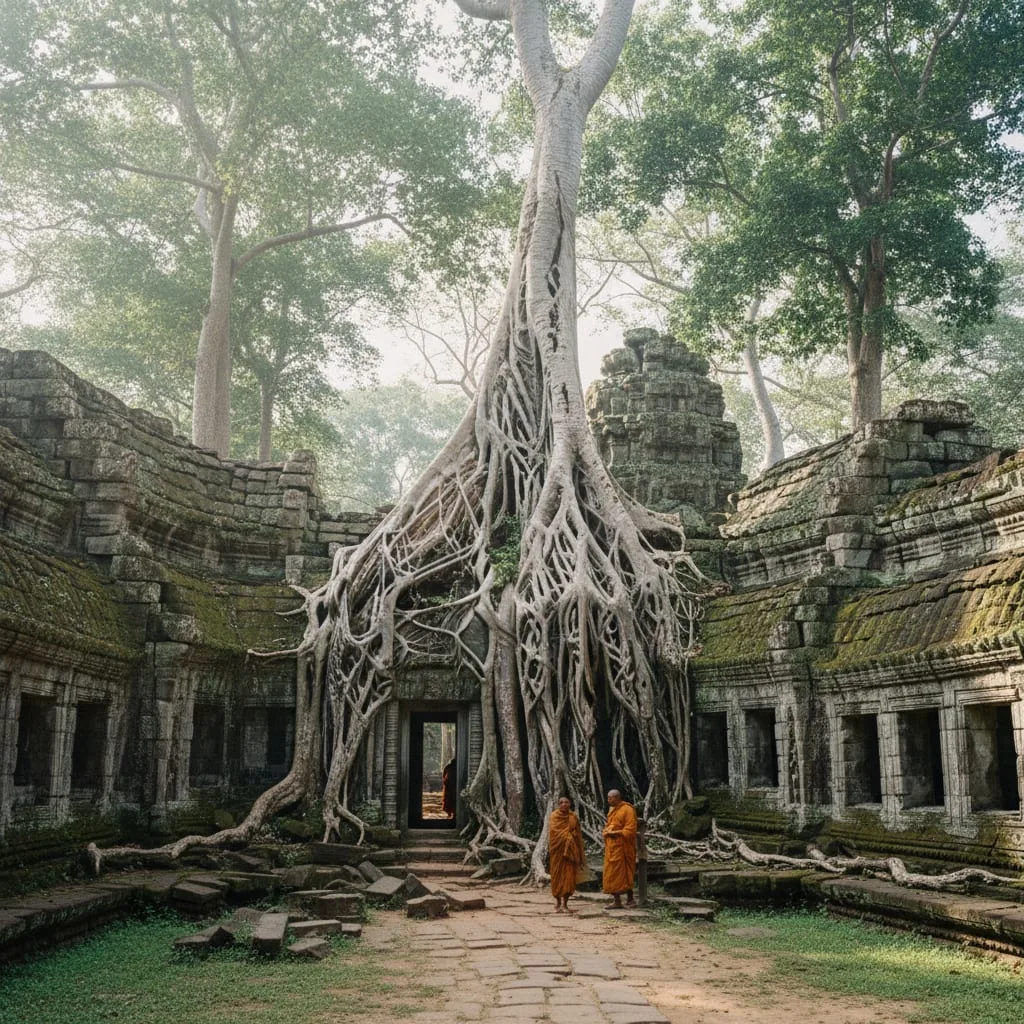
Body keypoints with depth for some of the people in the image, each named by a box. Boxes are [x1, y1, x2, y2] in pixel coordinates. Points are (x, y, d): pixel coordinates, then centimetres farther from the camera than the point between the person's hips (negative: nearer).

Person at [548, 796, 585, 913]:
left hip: (570, 851, 2)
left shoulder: (573, 817, 8)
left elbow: (578, 835, 9)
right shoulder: (554, 816, 0)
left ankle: (565, 904, 0)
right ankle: (558, 903, 16)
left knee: (569, 876, -5)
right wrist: (568, 836, -14)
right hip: (557, 849, -2)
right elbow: (553, 832, -12)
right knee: (557, 876, 2)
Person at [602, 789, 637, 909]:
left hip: (621, 847, -9)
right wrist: (606, 832, 3)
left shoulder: (627, 810, -11)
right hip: (611, 846, 9)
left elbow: (630, 830, -16)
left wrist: (615, 833, -19)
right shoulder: (612, 810, 15)